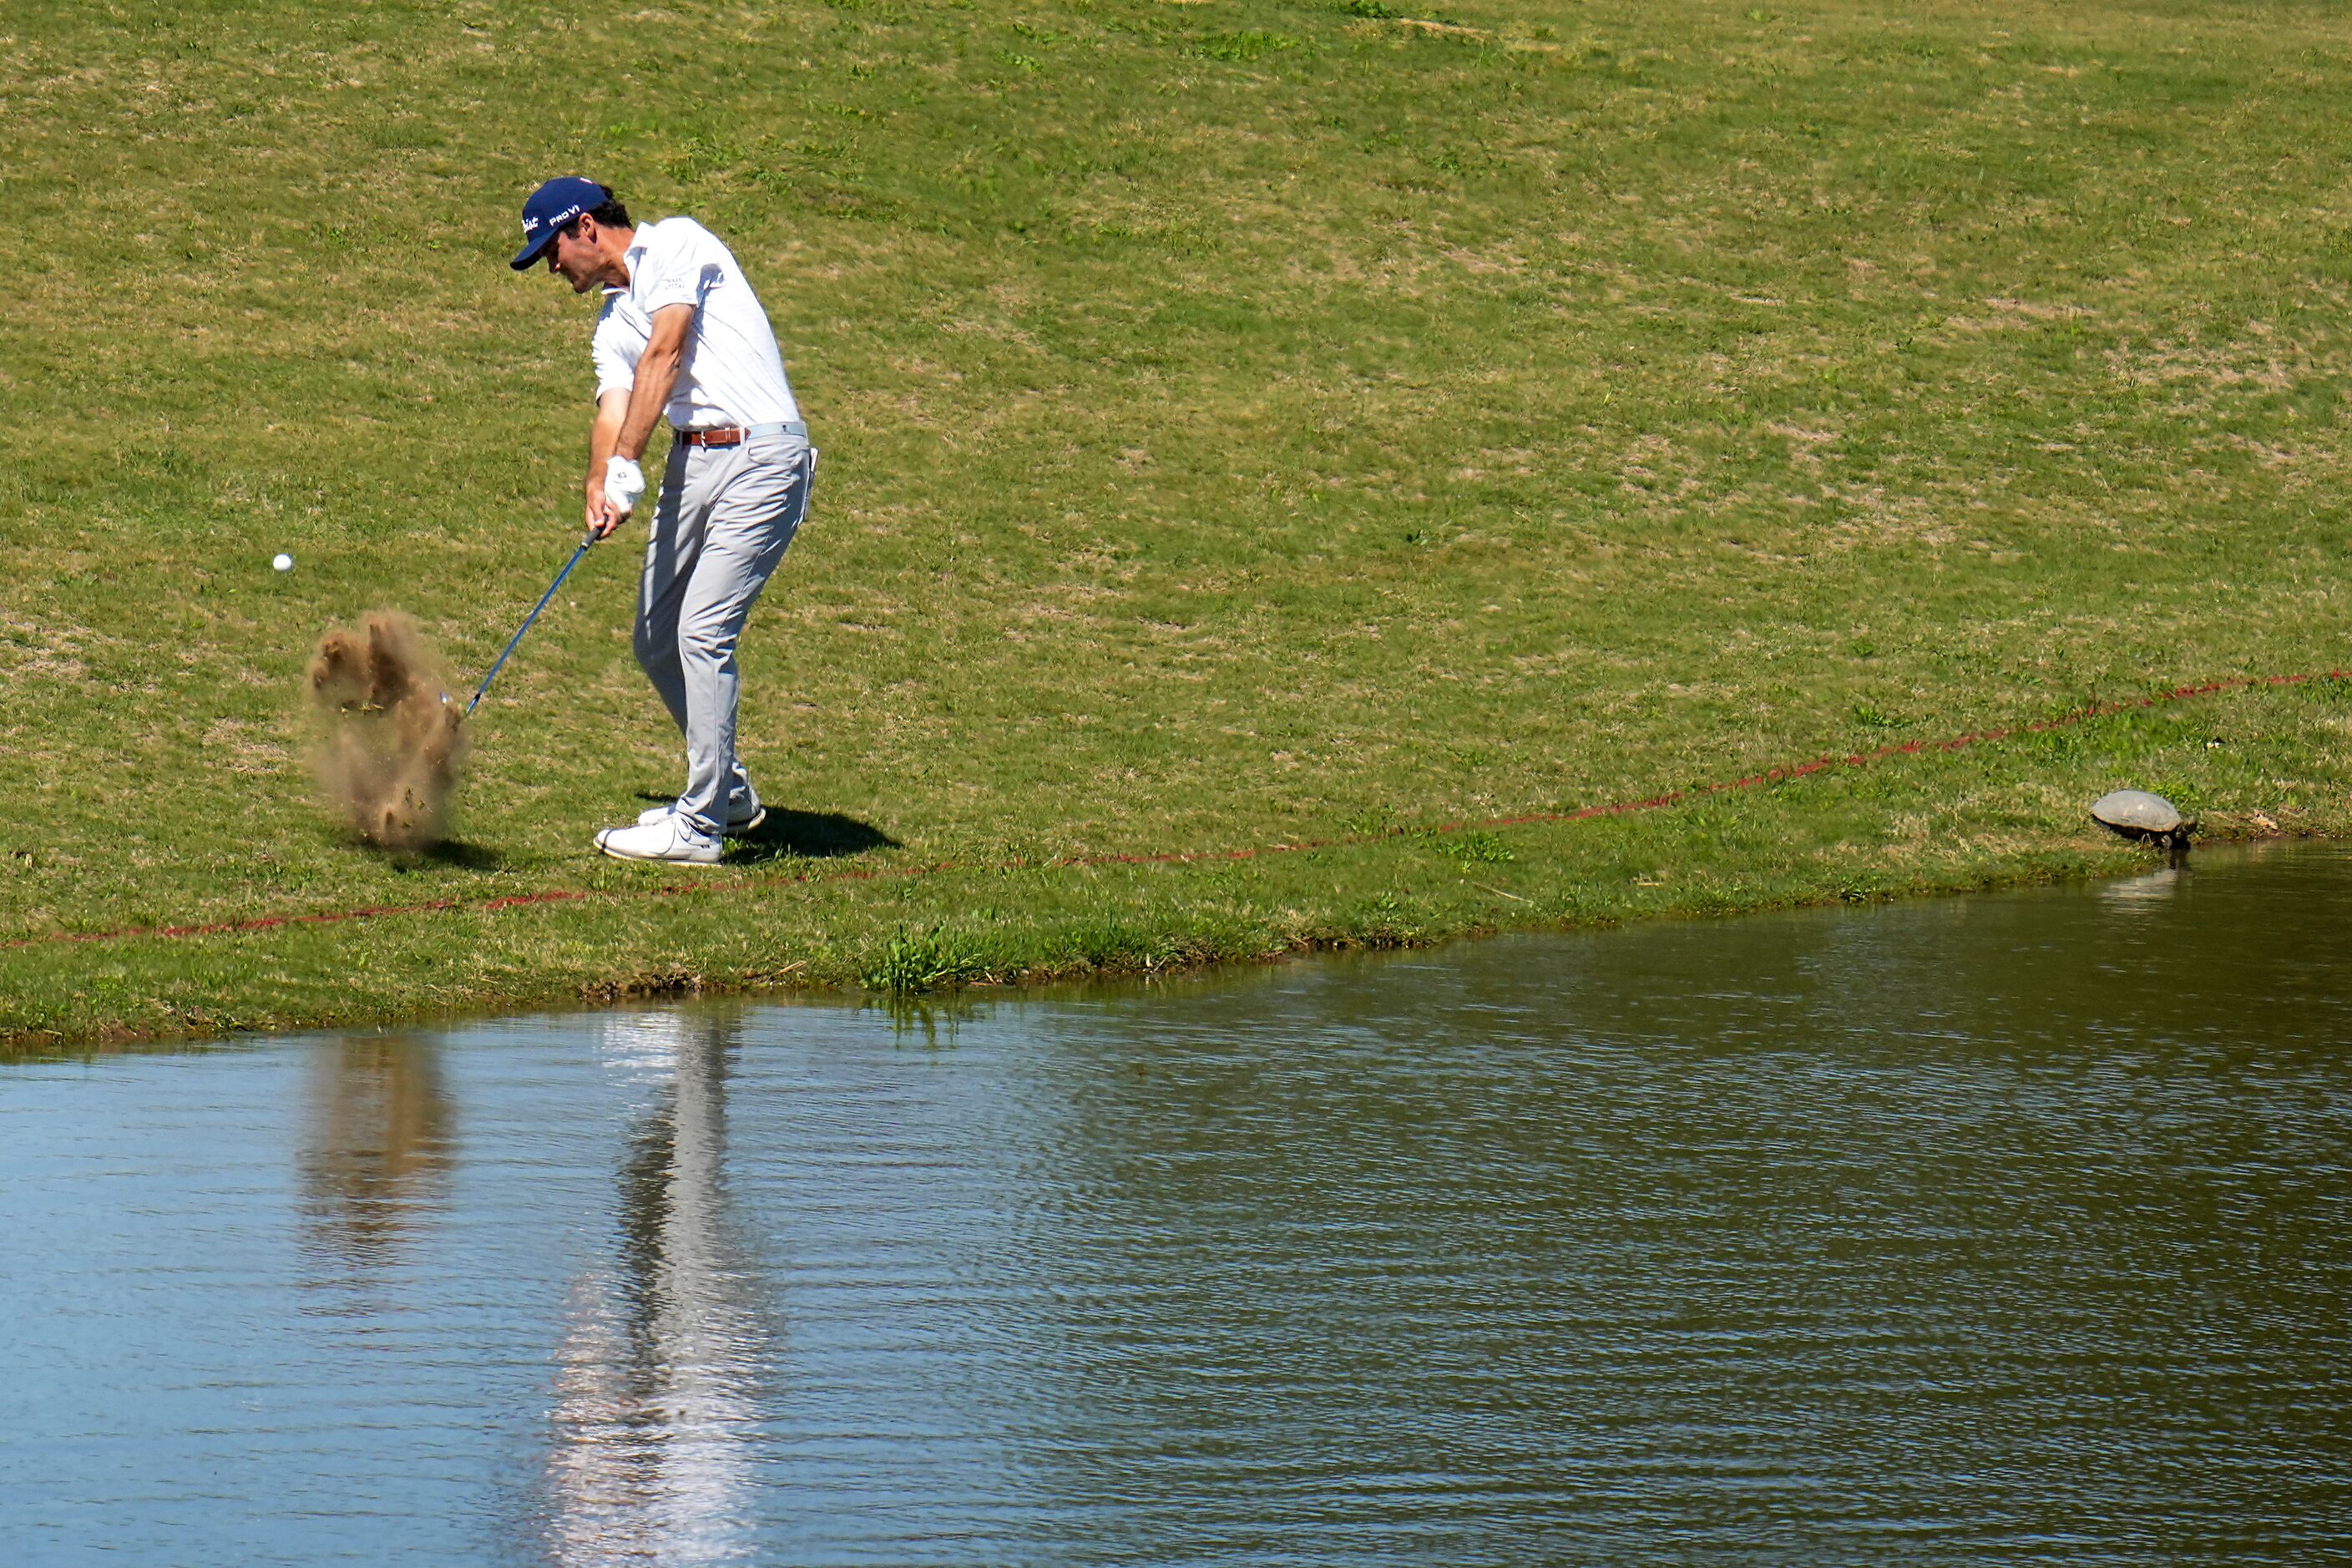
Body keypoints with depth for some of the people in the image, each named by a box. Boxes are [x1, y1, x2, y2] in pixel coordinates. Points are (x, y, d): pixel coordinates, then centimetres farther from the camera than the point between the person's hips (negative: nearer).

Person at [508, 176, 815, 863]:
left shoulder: (676, 243, -1)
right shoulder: (613, 320, 21)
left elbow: (664, 355, -13)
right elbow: (614, 410, 5)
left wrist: (626, 466, -19)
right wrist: (599, 489, -16)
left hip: (760, 456, -9)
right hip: (691, 463, 9)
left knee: (703, 632, -13)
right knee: (656, 642, 10)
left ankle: (700, 826, -8)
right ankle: (728, 792, 29)